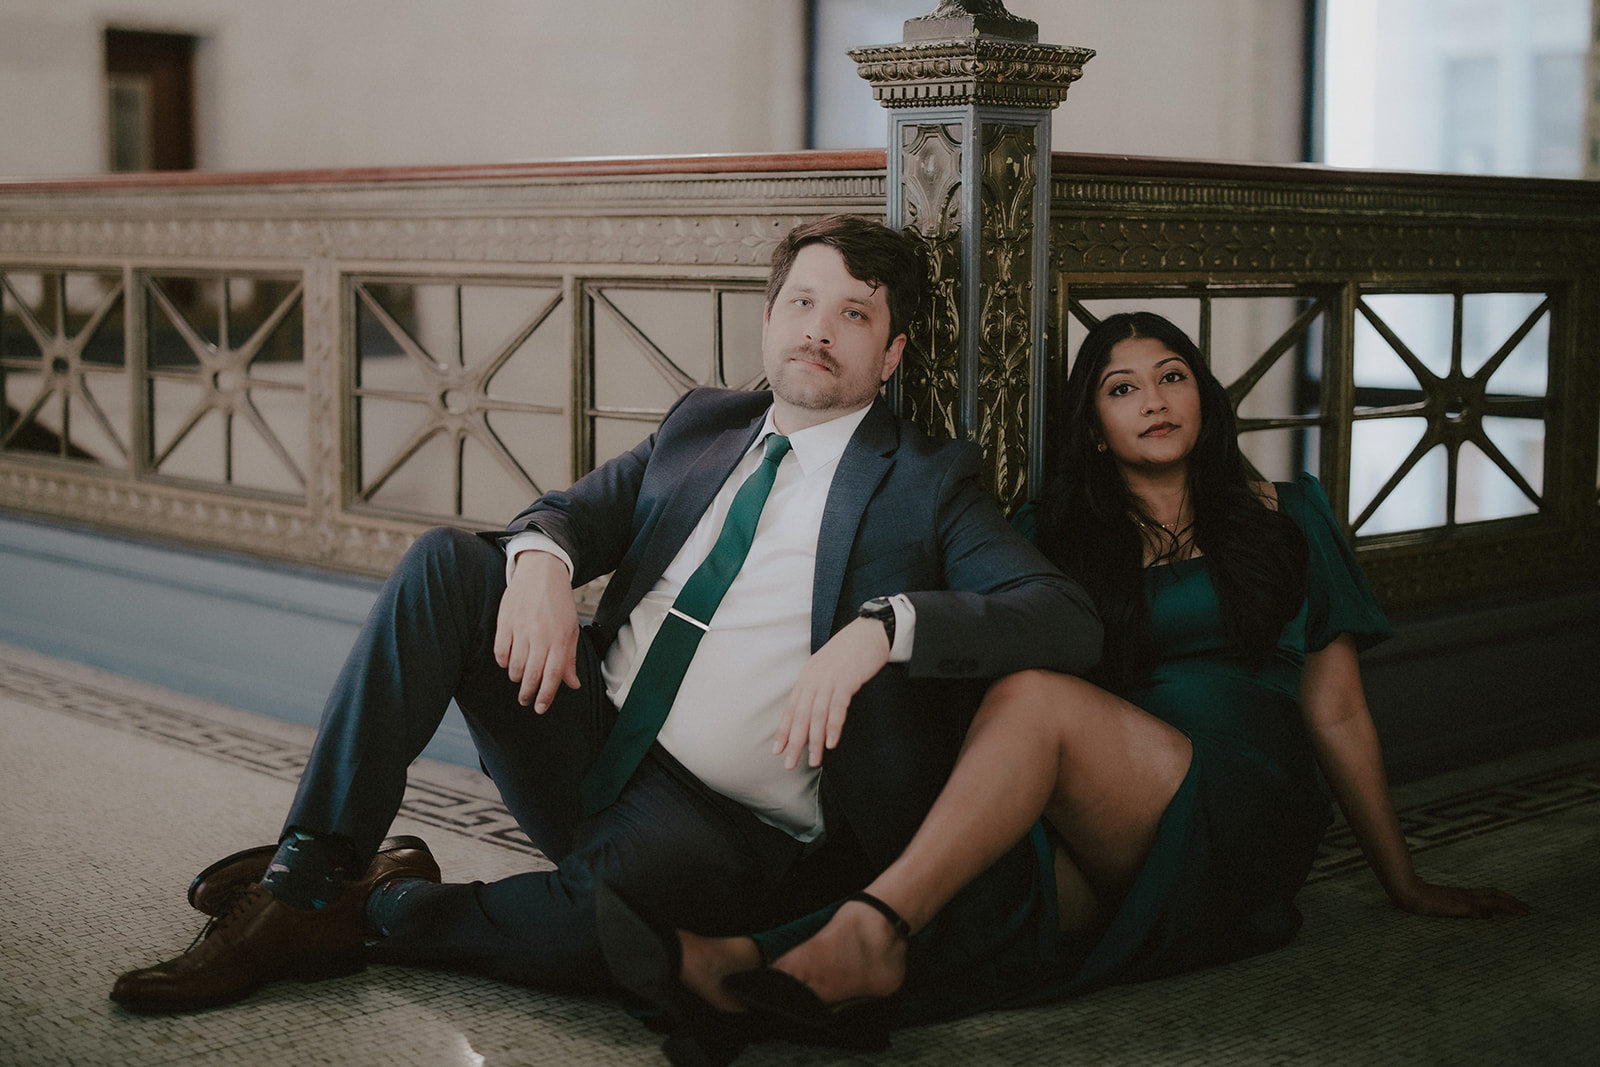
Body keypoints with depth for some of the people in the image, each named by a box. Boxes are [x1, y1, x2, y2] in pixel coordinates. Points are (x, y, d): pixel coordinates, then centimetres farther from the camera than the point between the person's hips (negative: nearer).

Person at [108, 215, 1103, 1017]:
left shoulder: (930, 482, 0)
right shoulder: (701, 425, 16)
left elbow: (1068, 619, -12)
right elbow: (573, 511, 12)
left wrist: (882, 626, -28)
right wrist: (542, 558, -15)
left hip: (724, 829, -5)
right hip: (589, 745, 5)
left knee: (605, 913, -38)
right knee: (444, 561, -14)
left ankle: (370, 911, -10)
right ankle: (310, 868, -13)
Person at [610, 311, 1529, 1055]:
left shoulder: (1282, 520, 17)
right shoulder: (1056, 540, 19)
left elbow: (1336, 713, 17)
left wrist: (1404, 882, 18)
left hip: (1245, 817, -2)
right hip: (1107, 849, 2)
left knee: (1035, 698, -30)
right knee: (981, 873, -33)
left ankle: (869, 932, -47)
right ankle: (747, 971, -59)